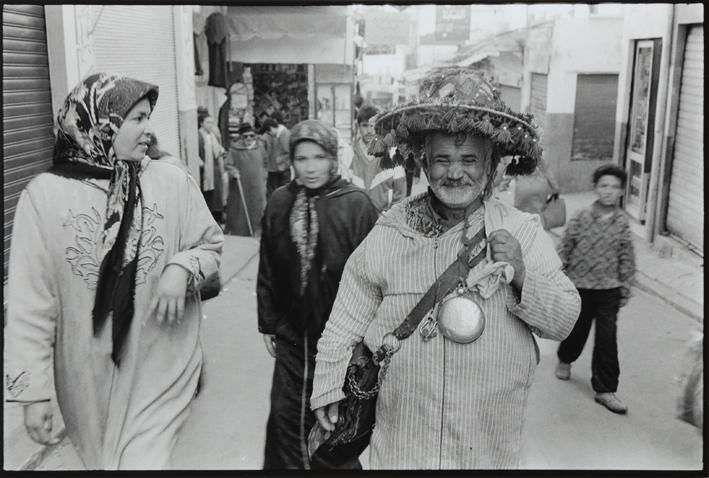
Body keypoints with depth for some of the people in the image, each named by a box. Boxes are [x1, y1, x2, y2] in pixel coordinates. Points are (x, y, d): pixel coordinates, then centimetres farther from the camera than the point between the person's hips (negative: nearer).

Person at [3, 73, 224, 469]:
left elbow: (211, 246, 5)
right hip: (89, 380, 1)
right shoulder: (44, 195, -10)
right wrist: (32, 390, -8)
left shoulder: (174, 182, -7)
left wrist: (182, 268, -17)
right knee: (102, 461, 22)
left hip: (160, 370, 0)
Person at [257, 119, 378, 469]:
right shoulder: (280, 203, -1)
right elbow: (267, 269, 6)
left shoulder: (356, 205, -13)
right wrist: (268, 323, 8)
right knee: (286, 415, 12)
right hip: (291, 334, 3)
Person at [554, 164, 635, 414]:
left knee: (607, 339, 0)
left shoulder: (622, 223, -2)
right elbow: (564, 248, -2)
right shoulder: (581, 217, -7)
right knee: (576, 329, 14)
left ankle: (605, 390, 12)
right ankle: (565, 359, 47)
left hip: (609, 290, 1)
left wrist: (625, 288, 7)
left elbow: (627, 258, 5)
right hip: (579, 286, -1)